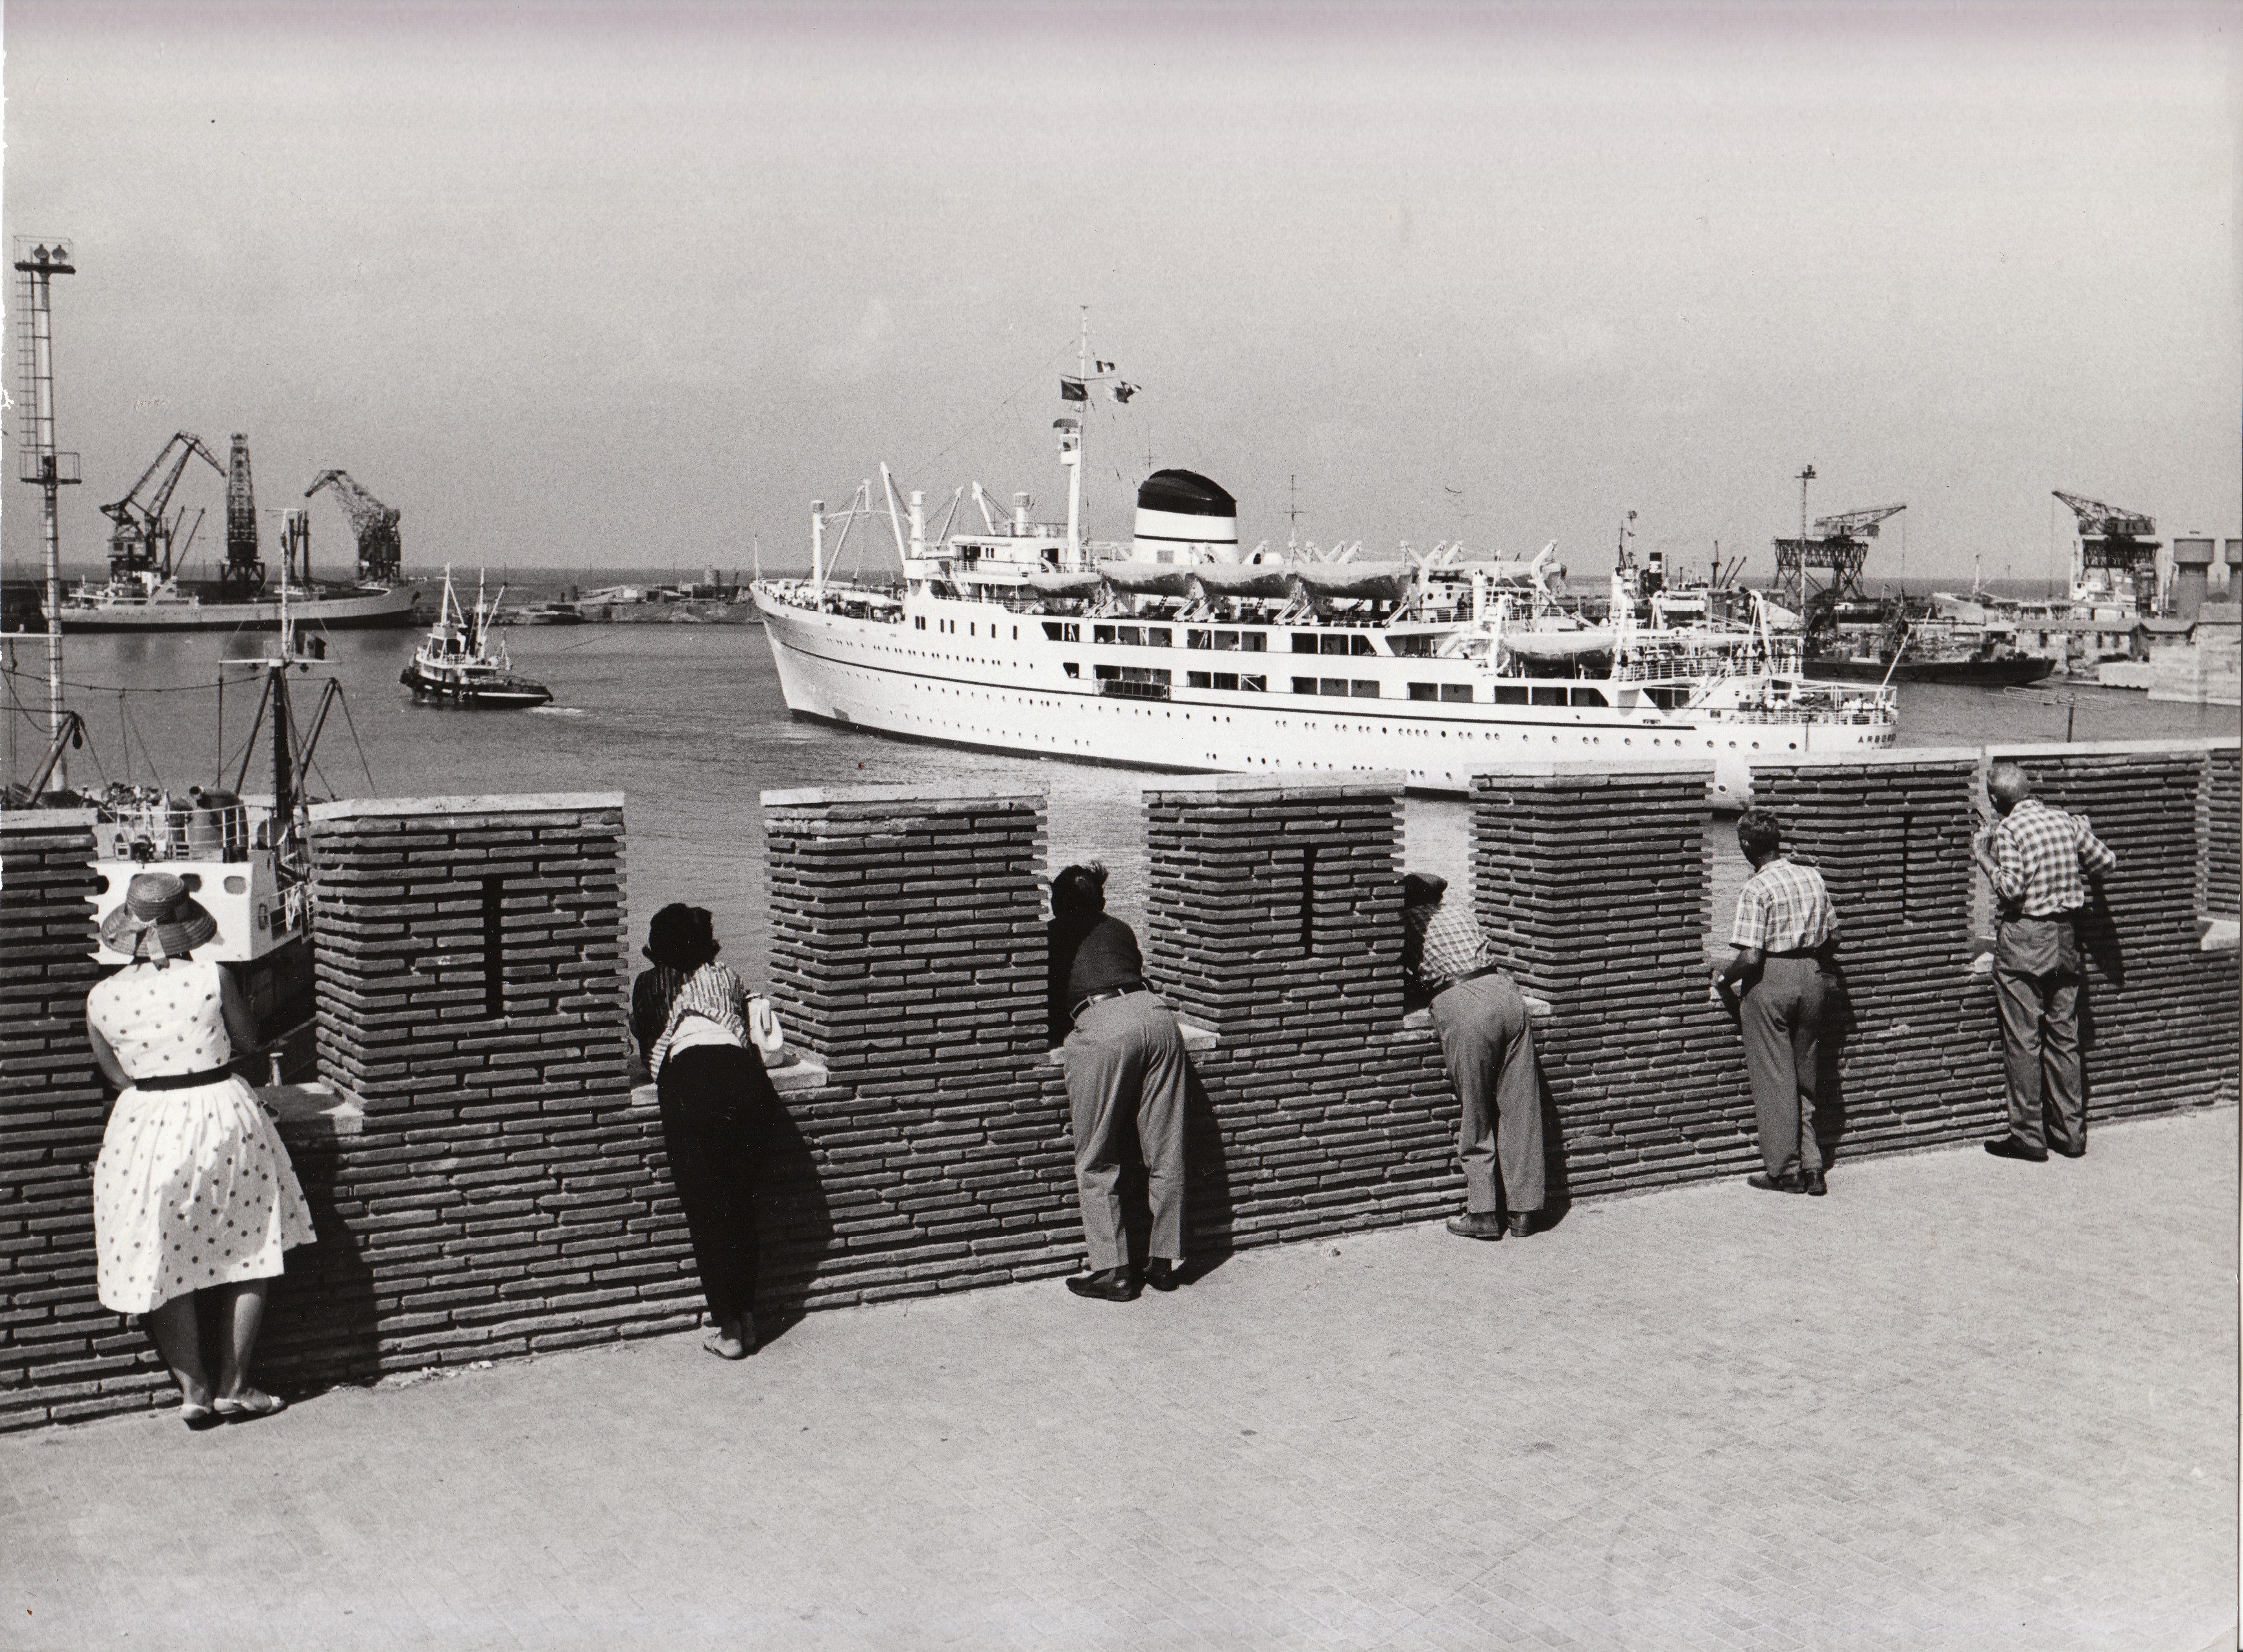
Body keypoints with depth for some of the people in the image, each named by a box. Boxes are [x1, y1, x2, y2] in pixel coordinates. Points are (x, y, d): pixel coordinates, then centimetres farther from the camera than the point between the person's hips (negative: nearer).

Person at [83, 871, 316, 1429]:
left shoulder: (102, 998, -6)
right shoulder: (212, 980, -11)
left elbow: (116, 1073, 5)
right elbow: (248, 1042, 2)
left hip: (145, 1127, 1)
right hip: (222, 1111, -1)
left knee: (166, 1268, 14)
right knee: (249, 1258, 13)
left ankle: (193, 1391, 18)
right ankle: (233, 1387, 17)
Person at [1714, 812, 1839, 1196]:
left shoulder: (1756, 889, -15)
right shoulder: (1813, 877, 4)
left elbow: (1750, 956, -20)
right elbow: (1833, 935, 11)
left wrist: (1723, 976, -3)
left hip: (1770, 981, -6)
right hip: (1813, 977, 6)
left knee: (1774, 1080, 4)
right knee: (1805, 1079, 15)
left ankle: (1784, 1171, 10)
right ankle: (1811, 1167, 14)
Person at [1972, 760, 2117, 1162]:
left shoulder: (2008, 830, -13)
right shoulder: (2066, 822, 5)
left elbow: (2012, 889, -22)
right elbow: (2107, 861, 10)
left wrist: (1983, 858, -8)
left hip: (2023, 940, -6)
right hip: (2065, 938, 6)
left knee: (2023, 1041, 0)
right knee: (2064, 1037, 12)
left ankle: (2028, 1136, 3)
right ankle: (2069, 1132, 16)